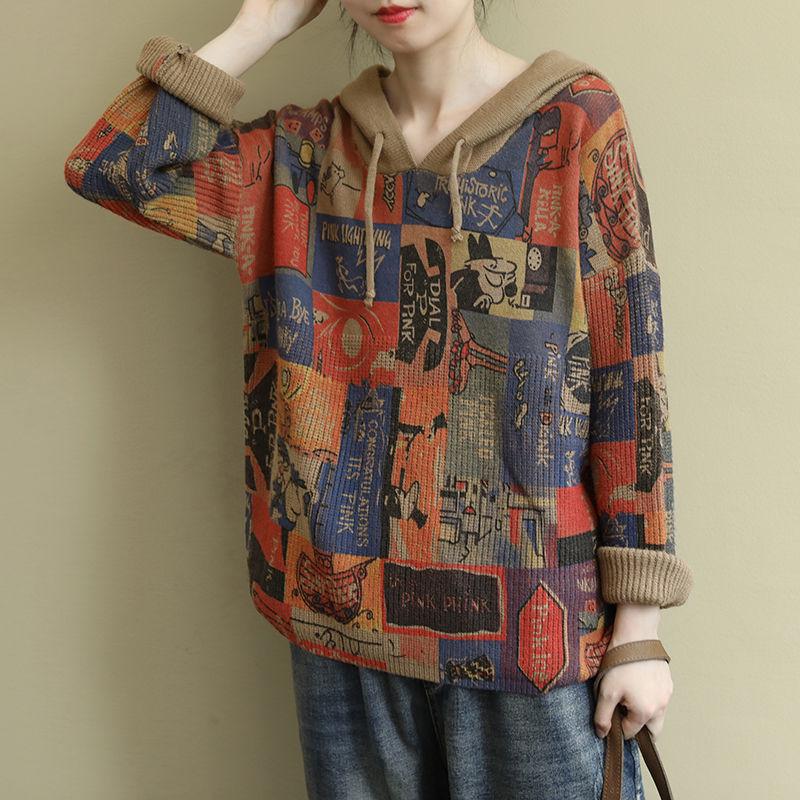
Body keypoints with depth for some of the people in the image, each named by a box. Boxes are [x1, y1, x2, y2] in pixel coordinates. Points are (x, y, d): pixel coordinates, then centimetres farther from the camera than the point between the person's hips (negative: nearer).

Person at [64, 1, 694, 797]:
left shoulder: (576, 118, -6)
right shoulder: (314, 148, 5)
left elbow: (630, 374, -7)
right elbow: (108, 164, -3)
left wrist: (639, 627, -8)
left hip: (531, 625, -3)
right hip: (348, 618, 3)